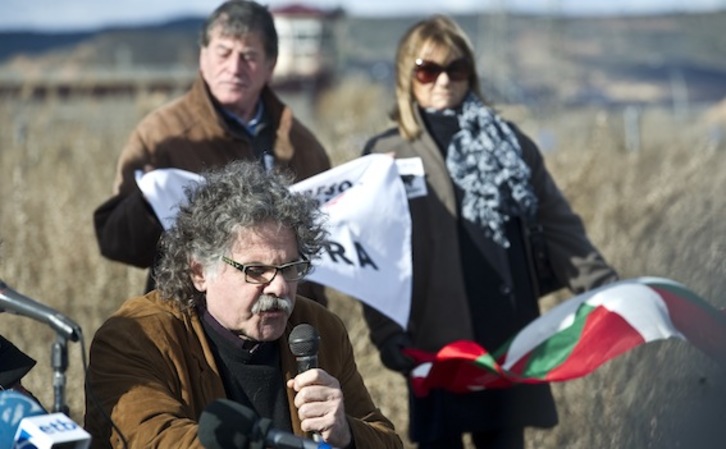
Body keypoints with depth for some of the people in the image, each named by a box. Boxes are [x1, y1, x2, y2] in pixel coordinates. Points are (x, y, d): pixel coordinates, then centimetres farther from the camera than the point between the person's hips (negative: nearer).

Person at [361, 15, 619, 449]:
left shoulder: (509, 141, 12)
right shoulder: (386, 154, 2)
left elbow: (559, 225, 11)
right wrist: (387, 334, -13)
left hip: (510, 335, 3)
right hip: (439, 340, -3)